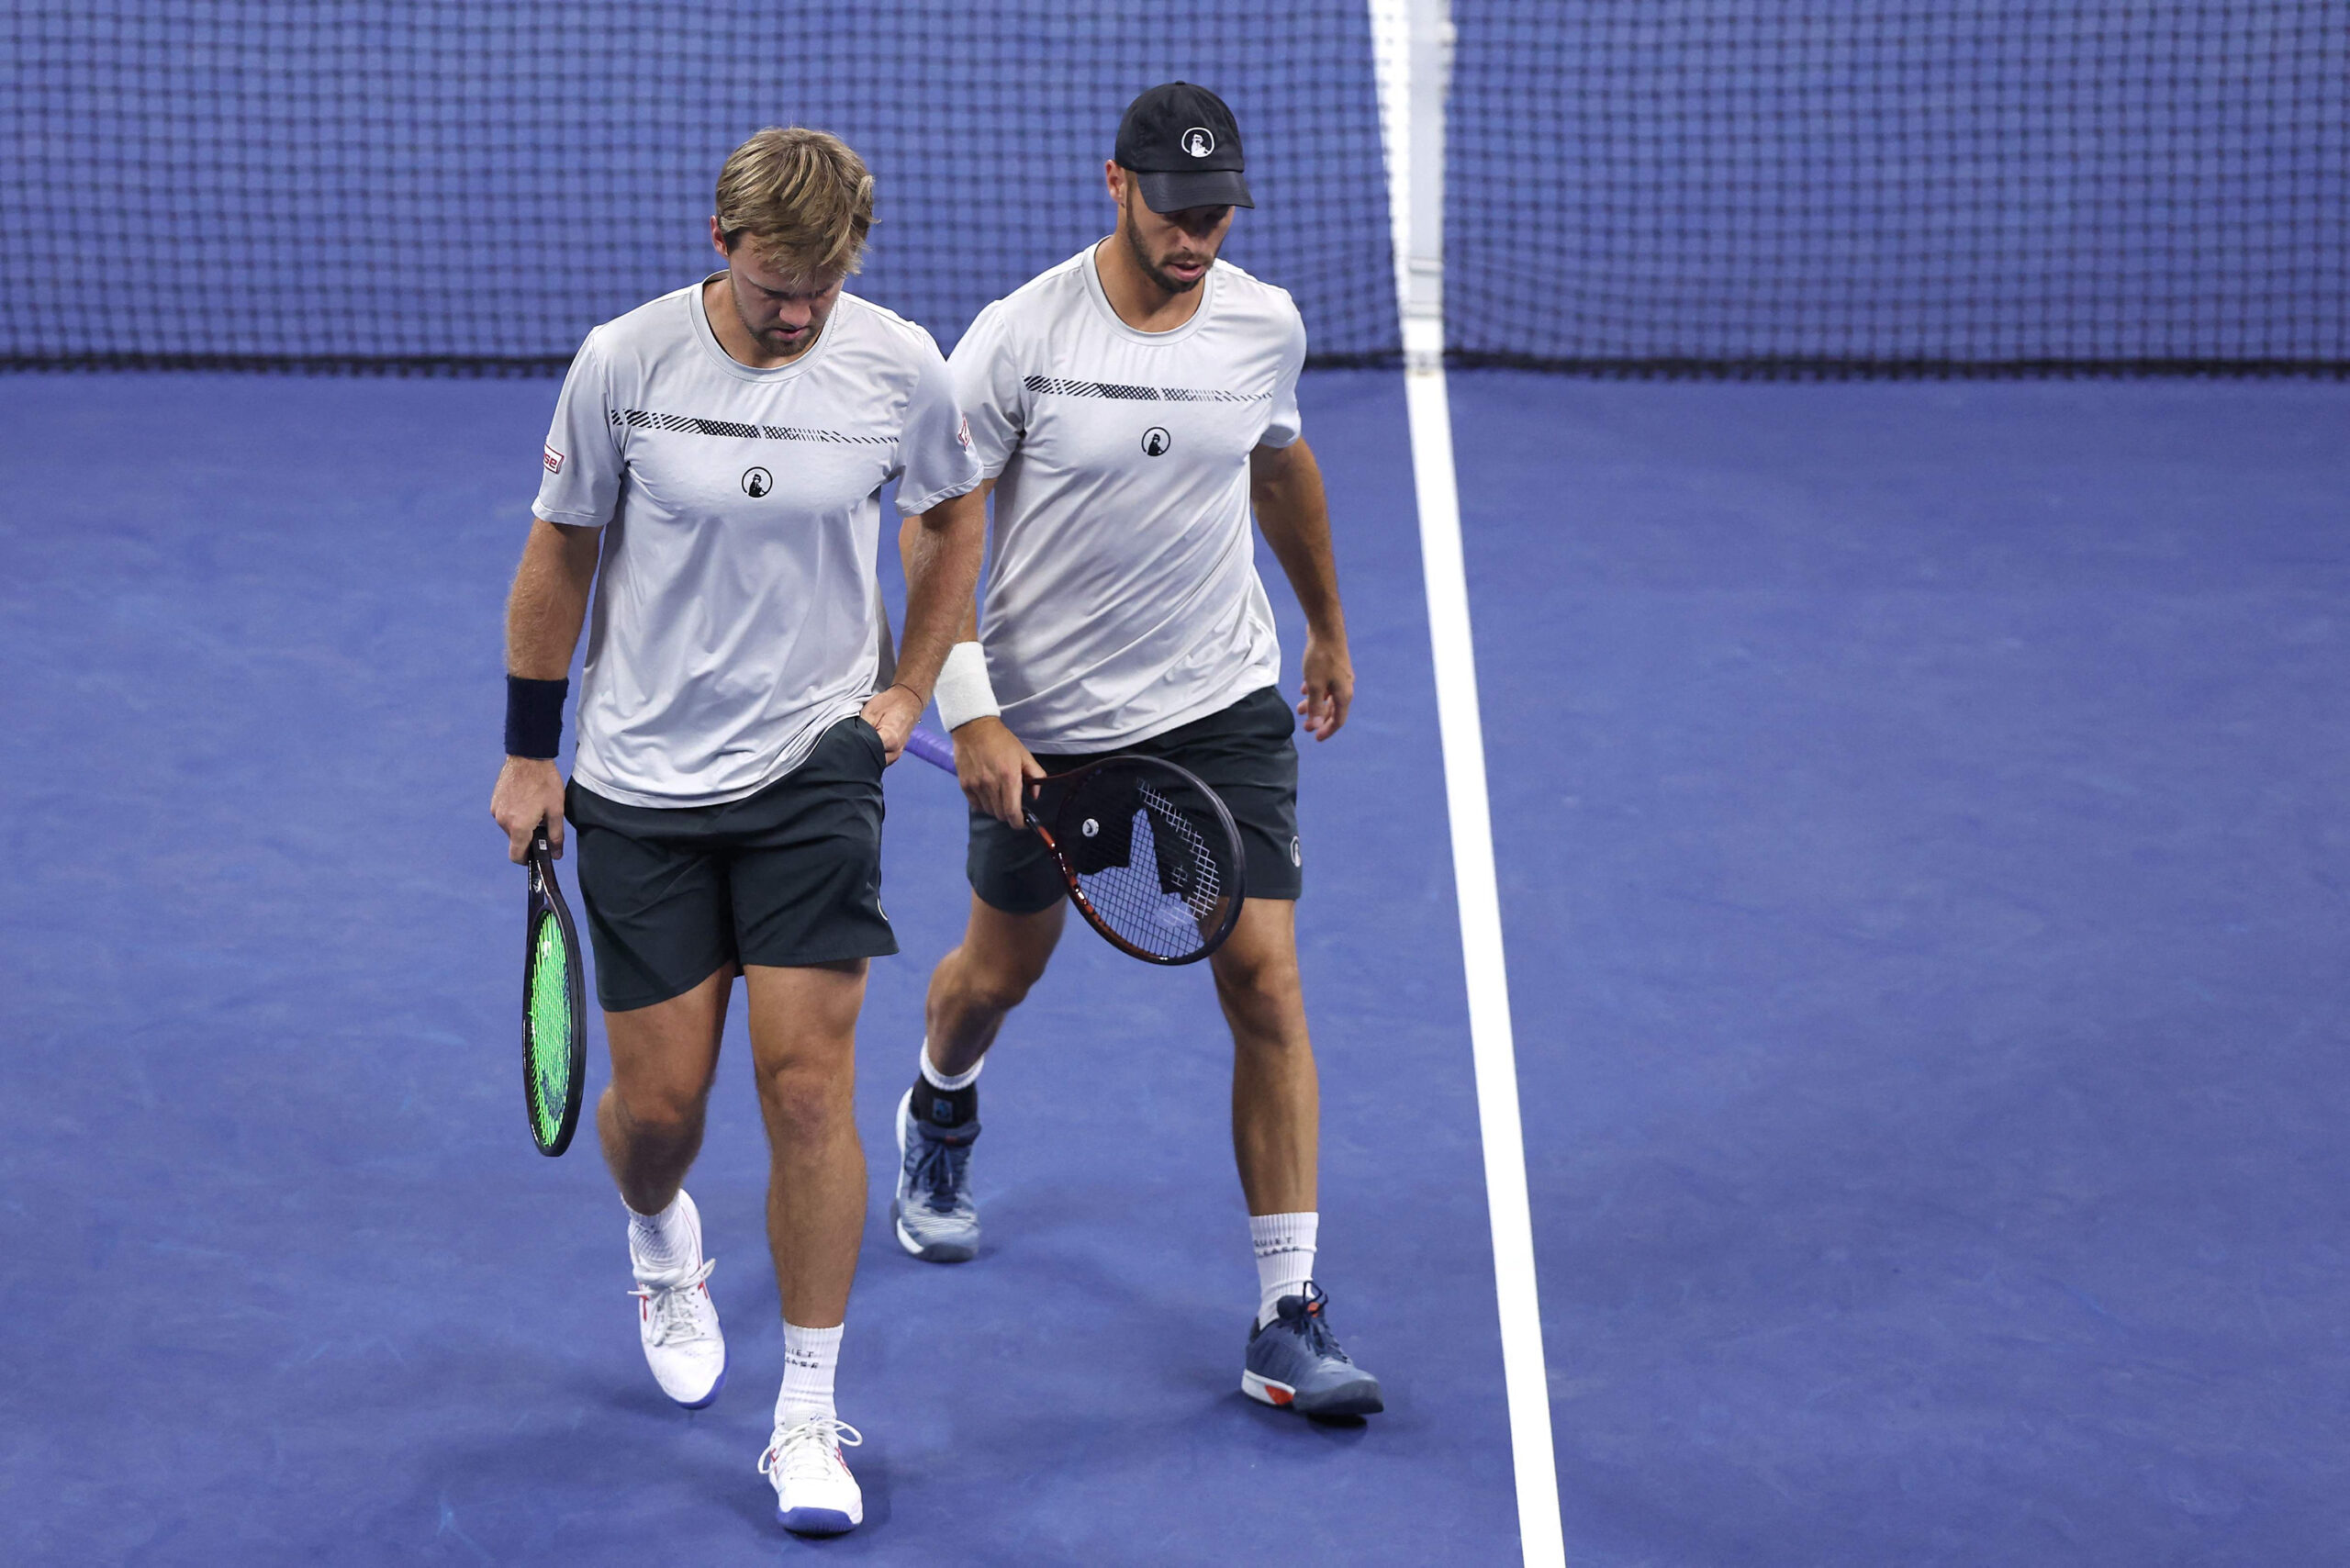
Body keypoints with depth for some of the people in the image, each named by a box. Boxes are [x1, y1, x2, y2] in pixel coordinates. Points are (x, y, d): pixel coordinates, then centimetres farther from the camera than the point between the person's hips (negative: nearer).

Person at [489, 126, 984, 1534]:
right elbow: (562, 552, 2)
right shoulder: (624, 363, -12)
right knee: (658, 1103, 4)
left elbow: (956, 517, 11)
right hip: (639, 782, 0)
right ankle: (664, 1248, 42)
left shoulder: (900, 365, -9)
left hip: (816, 761, 0)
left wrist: (909, 689, 4)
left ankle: (809, 1419, 4)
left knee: (808, 1085, -8)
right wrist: (529, 754, 5)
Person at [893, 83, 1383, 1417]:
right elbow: (937, 530, -11)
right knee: (1001, 972, 18)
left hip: (1225, 705, 1)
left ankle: (1290, 1321, -7)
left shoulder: (1267, 326, -5)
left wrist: (1329, 627, 26)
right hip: (1045, 720, -1)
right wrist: (971, 717, -18)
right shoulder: (1018, 339, -16)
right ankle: (942, 1111, 56)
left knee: (1266, 981, -10)